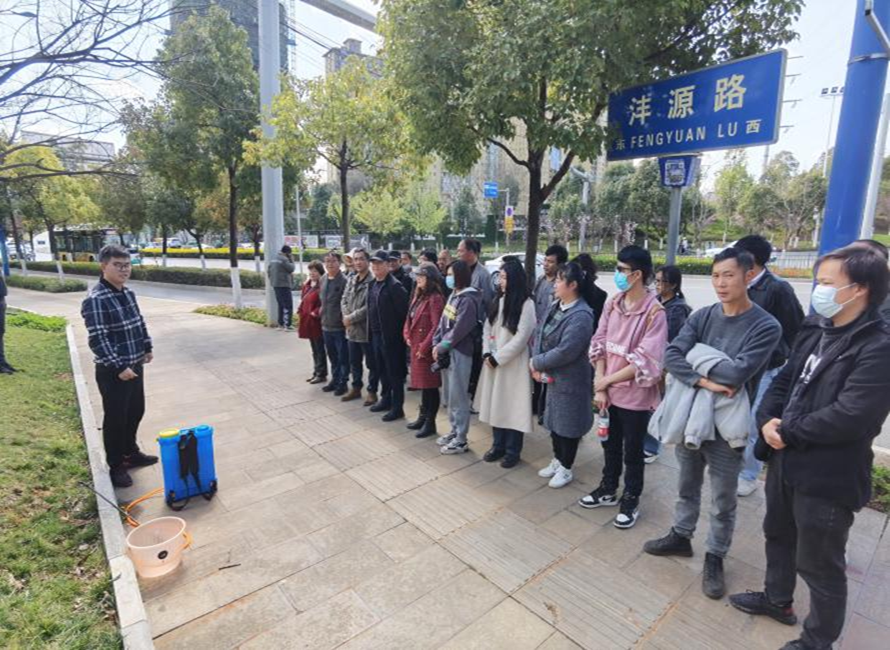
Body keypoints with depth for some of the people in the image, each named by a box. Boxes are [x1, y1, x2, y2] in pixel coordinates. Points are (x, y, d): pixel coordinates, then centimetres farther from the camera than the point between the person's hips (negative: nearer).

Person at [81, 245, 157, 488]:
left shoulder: (128, 293, 6)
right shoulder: (95, 300, -19)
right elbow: (98, 340, -22)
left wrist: (147, 348, 18)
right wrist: (118, 367, -23)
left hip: (135, 365, 8)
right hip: (113, 372, -8)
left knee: (136, 412, 19)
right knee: (115, 418, 4)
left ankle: (131, 453, 37)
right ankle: (116, 466, 19)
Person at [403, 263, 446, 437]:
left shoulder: (435, 298, -17)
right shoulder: (419, 296, 13)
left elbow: (437, 326, -23)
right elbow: (410, 318, 19)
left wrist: (424, 347, -19)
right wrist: (407, 336, 5)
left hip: (426, 349, -9)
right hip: (416, 347, 10)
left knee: (430, 385, 1)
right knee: (422, 383, 18)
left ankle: (430, 423, 12)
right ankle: (423, 417, 31)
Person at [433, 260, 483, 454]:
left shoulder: (468, 299, -16)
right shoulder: (454, 295, 12)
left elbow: (459, 330, -20)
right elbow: (443, 322, 12)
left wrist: (441, 347, -12)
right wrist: (436, 344, 2)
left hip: (460, 353, -9)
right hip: (447, 352, 9)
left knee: (458, 397, -1)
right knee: (449, 396, 17)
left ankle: (461, 440, 11)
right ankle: (454, 431, 31)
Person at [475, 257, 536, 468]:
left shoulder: (527, 304, -12)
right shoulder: (499, 301, 10)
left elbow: (521, 338, -16)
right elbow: (487, 328, 10)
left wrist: (497, 358, -14)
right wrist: (487, 354, -4)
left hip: (513, 363, -6)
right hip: (493, 362, 7)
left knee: (512, 406, 2)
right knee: (495, 403, 12)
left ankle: (512, 451, 17)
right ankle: (498, 445, 27)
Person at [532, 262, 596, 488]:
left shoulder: (581, 316, -23)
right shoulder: (556, 307, 5)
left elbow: (564, 352, -28)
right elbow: (539, 332, 4)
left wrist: (536, 363, -17)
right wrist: (537, 363, -11)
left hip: (570, 380, -8)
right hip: (552, 377, 9)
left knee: (567, 424, 8)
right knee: (554, 420, 21)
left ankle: (566, 469, 27)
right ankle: (557, 461, 40)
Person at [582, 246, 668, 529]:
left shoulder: (655, 312, -18)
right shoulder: (613, 304, 0)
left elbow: (646, 362, -20)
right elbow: (599, 345, 1)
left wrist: (606, 380, -14)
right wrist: (600, 387, -6)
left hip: (635, 395, -5)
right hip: (608, 390, 5)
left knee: (632, 451, 13)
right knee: (610, 443, 21)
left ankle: (630, 499, 34)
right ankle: (608, 489, 42)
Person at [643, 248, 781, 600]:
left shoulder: (766, 326, -14)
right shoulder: (702, 316, -2)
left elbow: (737, 373, -26)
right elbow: (671, 356, -13)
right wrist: (703, 381, -26)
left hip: (726, 426, -4)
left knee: (723, 501, 14)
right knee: (687, 486, 22)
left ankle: (715, 557, 34)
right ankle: (680, 536, 42)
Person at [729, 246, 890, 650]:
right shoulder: (814, 330, 6)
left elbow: (850, 417, -27)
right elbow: (784, 380, 7)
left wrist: (789, 432, -16)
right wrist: (767, 420, -10)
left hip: (828, 475, -8)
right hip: (786, 459, 8)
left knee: (819, 563, 11)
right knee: (778, 534, 26)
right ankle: (777, 599, 50)